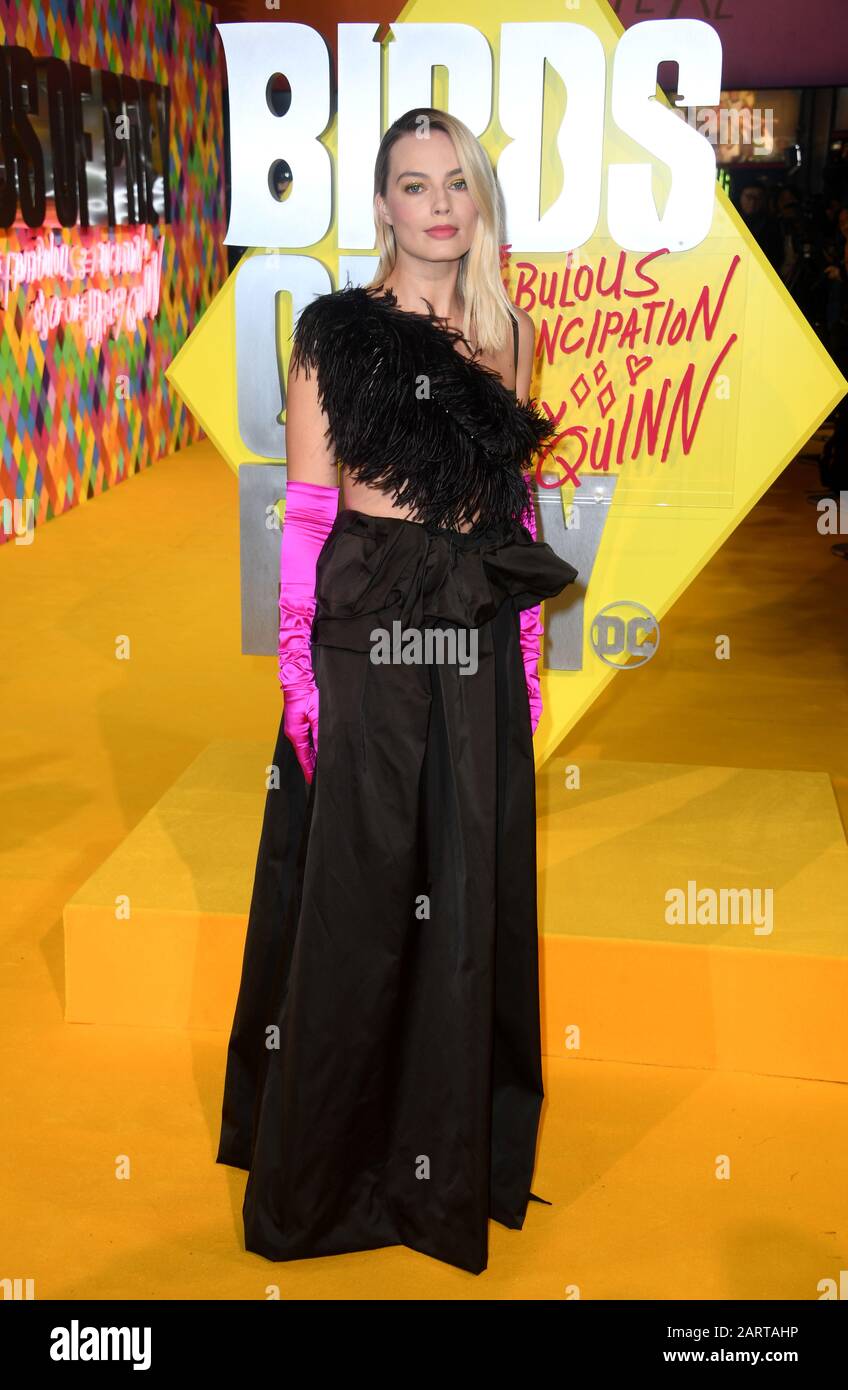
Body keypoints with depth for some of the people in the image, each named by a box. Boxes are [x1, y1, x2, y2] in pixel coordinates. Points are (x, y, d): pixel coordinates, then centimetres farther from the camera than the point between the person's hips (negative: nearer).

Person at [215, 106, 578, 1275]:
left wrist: (527, 651, 10)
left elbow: (516, 503, 14)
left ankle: (447, 1158, 28)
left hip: (478, 651, 4)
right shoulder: (337, 331, -2)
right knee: (353, 900, 4)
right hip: (363, 639, -4)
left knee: (467, 902, 9)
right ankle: (320, 1181, 23)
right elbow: (306, 511, -6)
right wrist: (298, 668, -11)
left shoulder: (508, 335, 11)